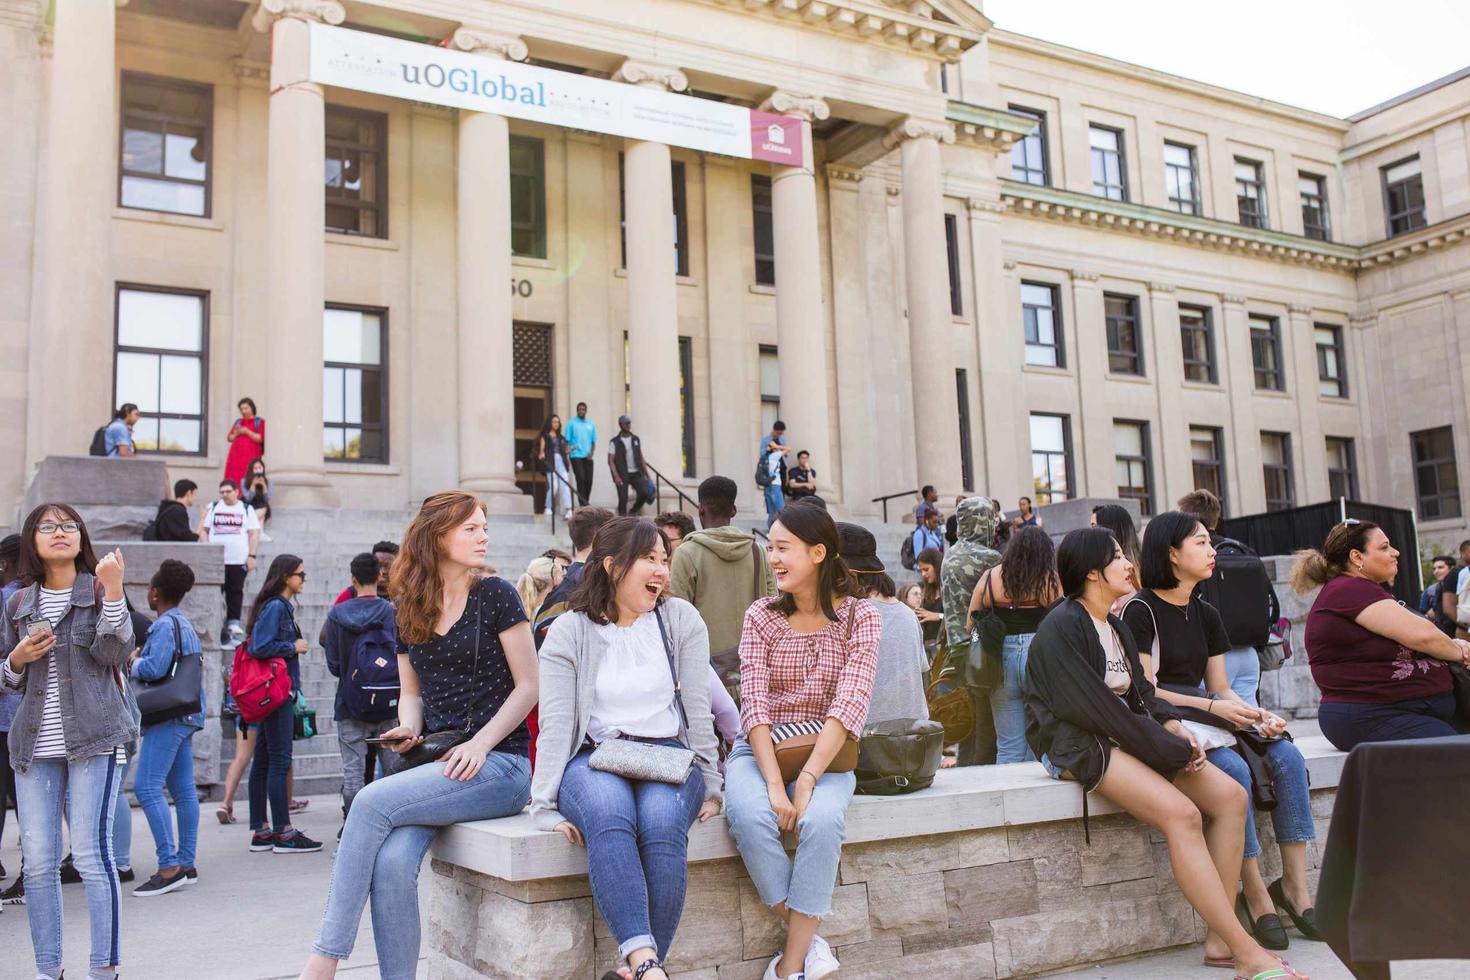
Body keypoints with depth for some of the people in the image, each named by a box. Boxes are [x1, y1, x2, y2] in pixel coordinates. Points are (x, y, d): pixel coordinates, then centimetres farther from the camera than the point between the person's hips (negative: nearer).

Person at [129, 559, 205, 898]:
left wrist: (132, 665, -3)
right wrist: (139, 663, 16)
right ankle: (186, 865, 13)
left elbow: (155, 667, -22)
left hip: (169, 718, -10)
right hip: (186, 716, 10)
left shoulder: (165, 625, -12)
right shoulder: (185, 623, 18)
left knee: (147, 787, -11)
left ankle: (169, 866, -15)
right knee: (183, 790, 9)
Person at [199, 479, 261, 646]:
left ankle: (233, 624, 4)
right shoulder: (213, 507, 11)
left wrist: (251, 556, -5)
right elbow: (203, 530, 10)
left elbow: (254, 534, 5)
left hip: (238, 560, -1)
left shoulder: (247, 509, 8)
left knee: (235, 592, 0)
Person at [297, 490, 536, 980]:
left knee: (372, 801, -25)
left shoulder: (495, 595, -1)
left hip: (499, 763, -4)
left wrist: (479, 745, -14)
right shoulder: (407, 609, 12)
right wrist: (408, 727, -2)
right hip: (435, 763, 4)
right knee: (391, 861, -25)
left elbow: (528, 686, -3)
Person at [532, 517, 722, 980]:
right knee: (609, 818, -36)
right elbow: (555, 723, -3)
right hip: (594, 757, -1)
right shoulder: (568, 631, 3)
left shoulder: (681, 619, 7)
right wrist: (545, 807, -12)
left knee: (663, 825, -33)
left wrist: (710, 786, 2)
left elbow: (697, 708, 6)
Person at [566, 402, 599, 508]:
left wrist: (592, 452, -1)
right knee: (580, 479, -12)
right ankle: (582, 504, -12)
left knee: (588, 480, 2)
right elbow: (567, 439, -1)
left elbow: (594, 441, 15)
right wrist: (567, 451, -14)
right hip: (576, 455, -4)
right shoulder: (572, 423, 1)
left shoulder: (591, 424, 12)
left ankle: (585, 503, 15)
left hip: (588, 457, 4)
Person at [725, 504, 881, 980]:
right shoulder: (761, 616, 3)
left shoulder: (860, 618, -2)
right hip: (760, 750, 1)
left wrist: (806, 781, -24)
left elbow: (849, 705, -13)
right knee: (750, 818, -31)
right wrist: (774, 784, -22)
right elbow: (754, 702, -8)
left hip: (826, 754, -1)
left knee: (821, 820, -33)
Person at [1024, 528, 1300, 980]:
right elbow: (1091, 707, -18)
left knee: (1231, 795, -9)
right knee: (1181, 813, -28)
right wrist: (1167, 748, -14)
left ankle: (1219, 937, -10)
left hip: (1127, 736, 9)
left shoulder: (1116, 627, 18)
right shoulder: (1062, 627, -12)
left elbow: (1140, 693, 16)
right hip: (1076, 746, -9)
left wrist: (1174, 727, -5)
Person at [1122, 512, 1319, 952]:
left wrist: (1255, 713, -6)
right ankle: (1255, 891, -20)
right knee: (1233, 767, -31)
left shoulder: (1206, 615, 16)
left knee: (1287, 757, -16)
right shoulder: (1141, 611, -7)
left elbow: (1220, 688, 14)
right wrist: (1212, 706, -18)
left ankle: (1294, 883, -14)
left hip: (1205, 715, 7)